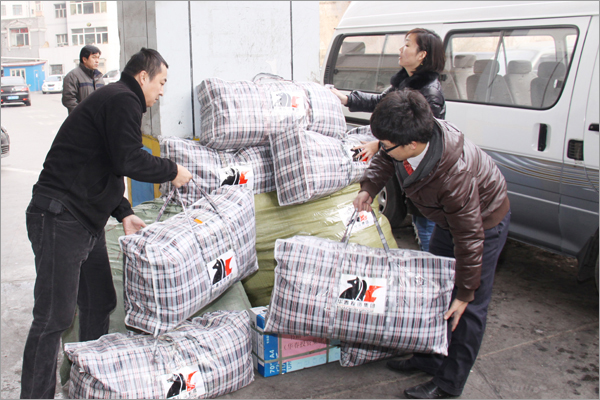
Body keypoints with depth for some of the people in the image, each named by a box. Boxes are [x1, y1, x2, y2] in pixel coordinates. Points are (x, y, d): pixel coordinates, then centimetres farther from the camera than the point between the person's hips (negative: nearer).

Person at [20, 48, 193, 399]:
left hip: (87, 221, 11)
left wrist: (124, 214, 16)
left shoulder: (115, 100, 22)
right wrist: (172, 171, -8)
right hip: (60, 218, -11)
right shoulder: (123, 100, -11)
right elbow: (127, 160, -23)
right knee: (55, 317, -7)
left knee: (99, 305, 17)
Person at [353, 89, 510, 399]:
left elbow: (469, 237, -34)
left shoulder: (455, 175, -44)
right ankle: (429, 358, 32)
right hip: (449, 217, 8)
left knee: (469, 308, -2)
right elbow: (384, 159, 1)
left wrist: (465, 292, -24)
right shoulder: (415, 136, -24)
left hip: (485, 220, -8)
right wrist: (368, 188, -16)